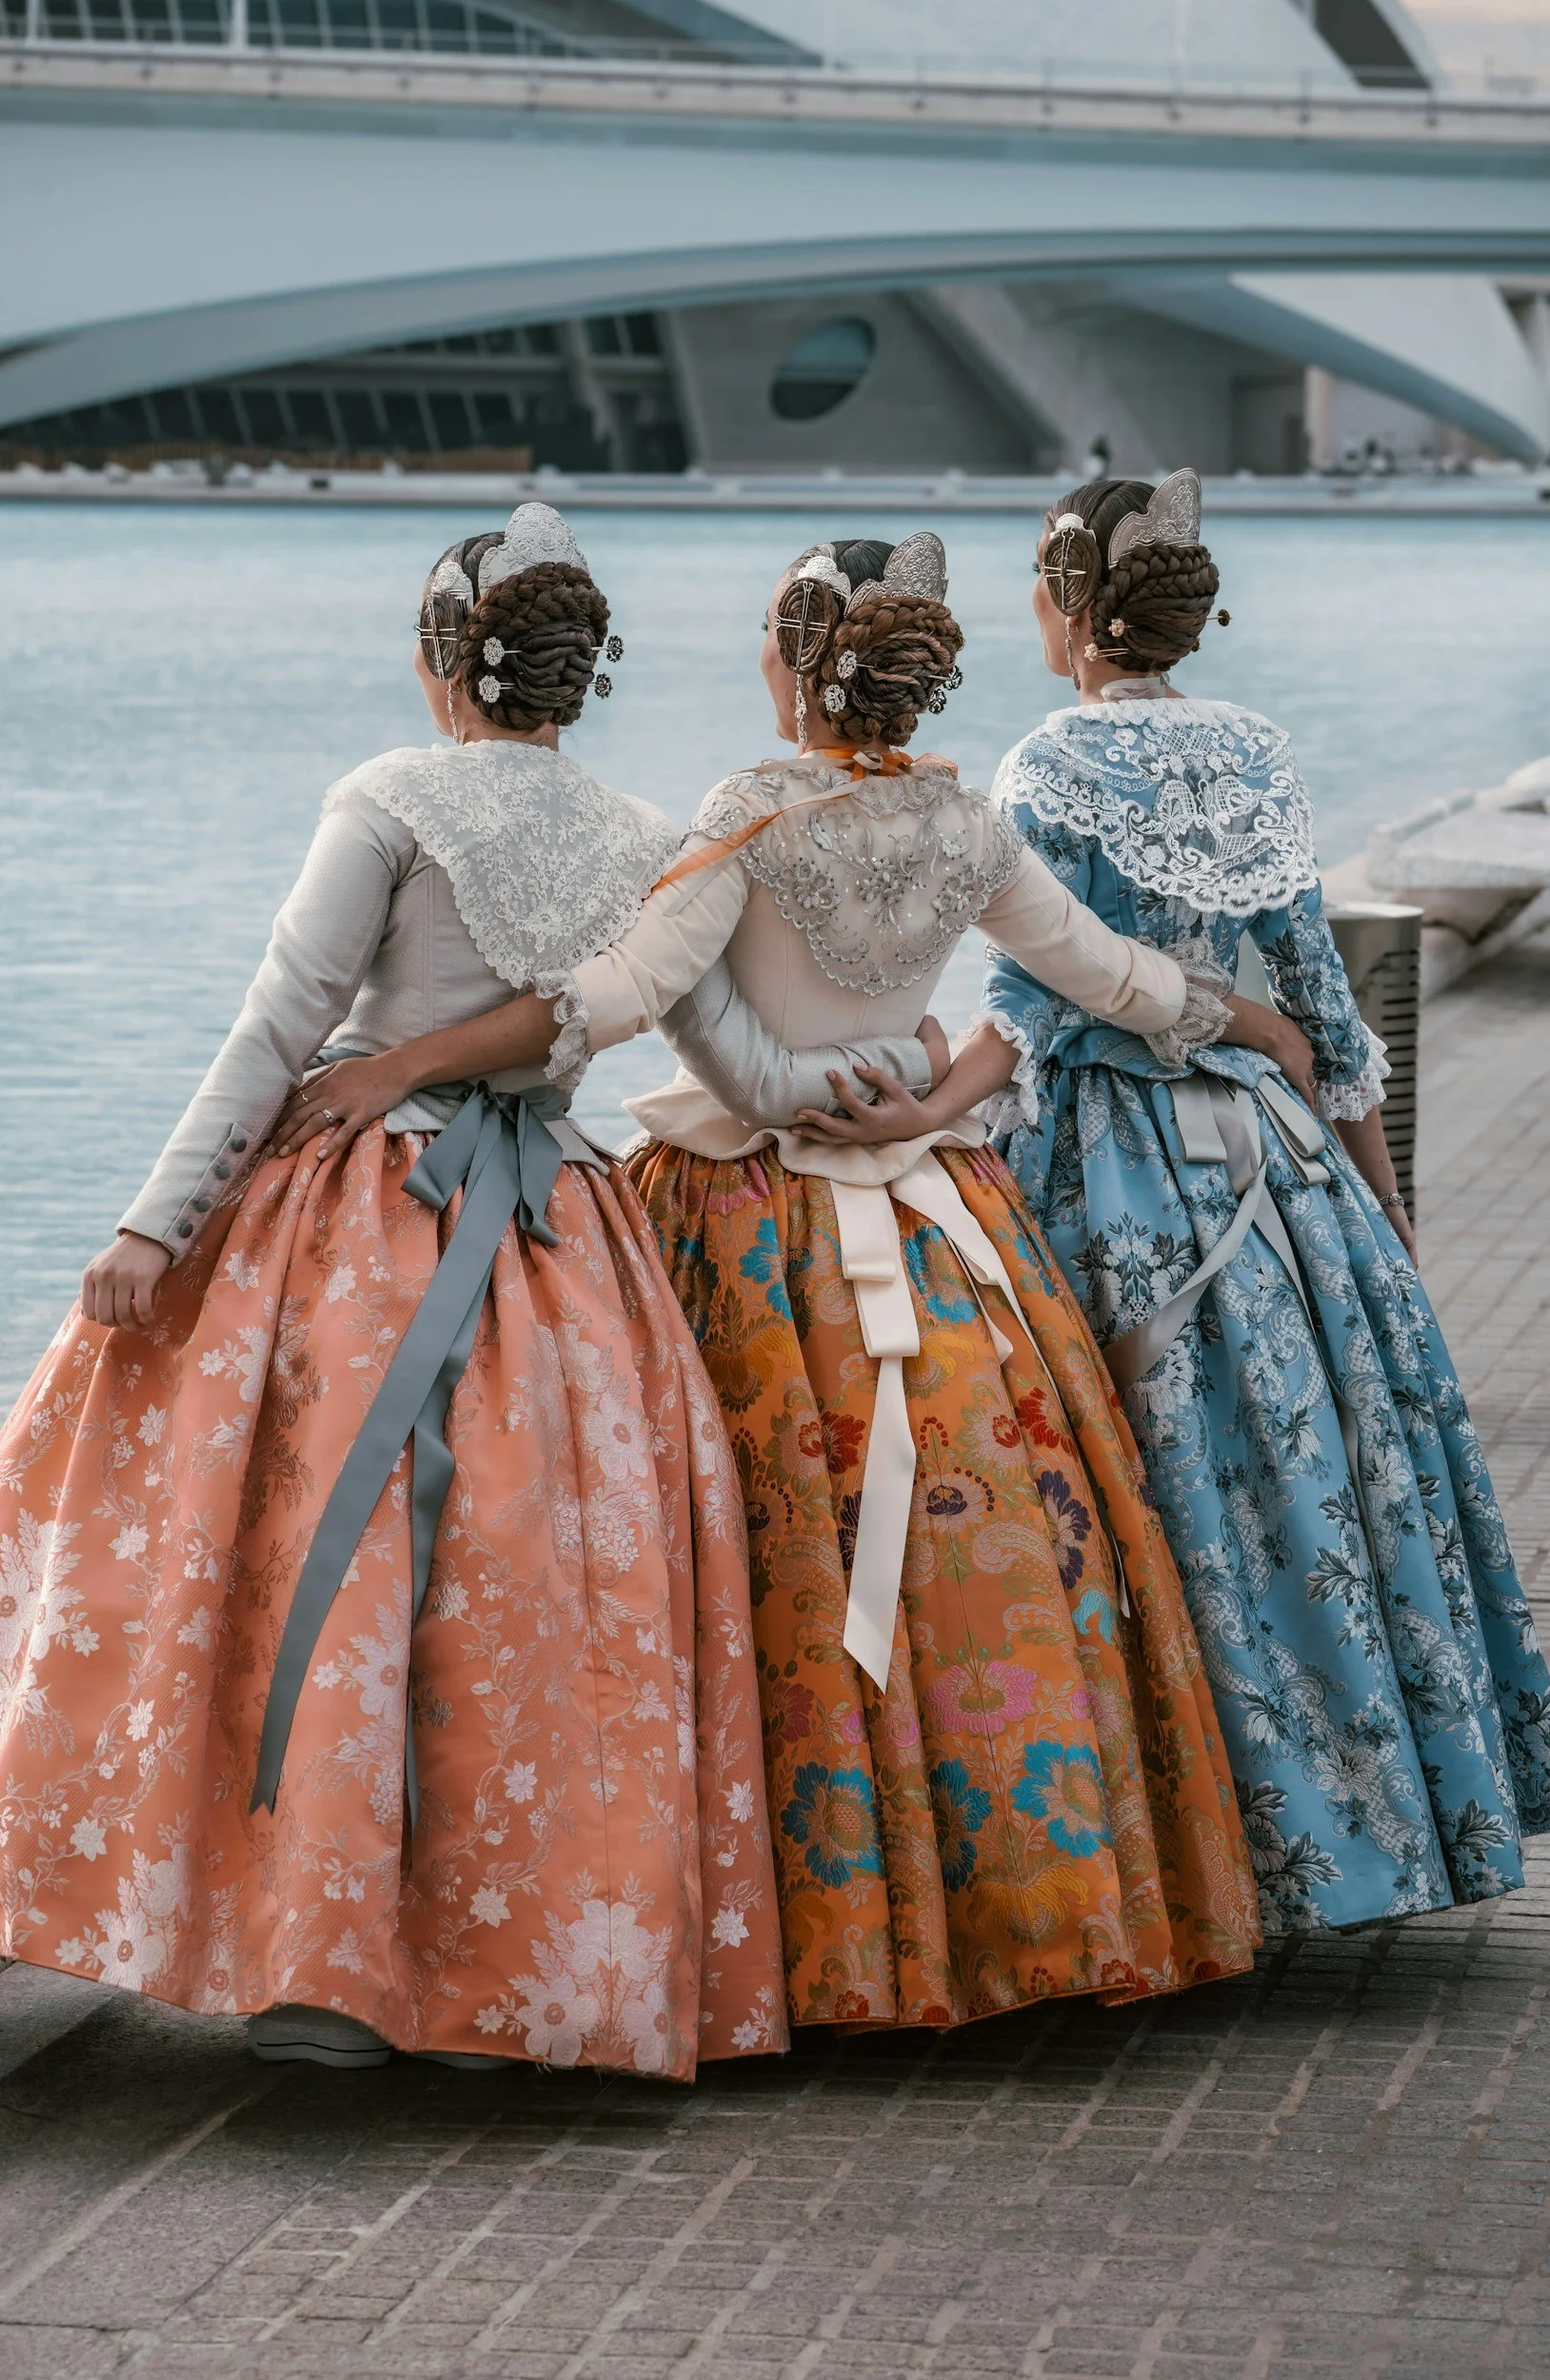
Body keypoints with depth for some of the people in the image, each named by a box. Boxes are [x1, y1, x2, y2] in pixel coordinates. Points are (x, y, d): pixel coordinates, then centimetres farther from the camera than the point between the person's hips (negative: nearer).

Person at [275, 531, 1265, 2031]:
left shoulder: (758, 813, -13)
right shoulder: (966, 827, 2)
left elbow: (627, 990, -23)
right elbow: (1112, 976, 13)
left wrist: (399, 1066, -23)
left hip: (755, 1225, -4)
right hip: (930, 1217, 4)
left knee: (797, 1565, -1)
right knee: (994, 1538, 9)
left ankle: (832, 1922, 1)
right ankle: (1024, 1878, 14)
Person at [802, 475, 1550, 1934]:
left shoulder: (1054, 768, -10)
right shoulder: (1255, 757, 5)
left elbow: (1042, 993, -19)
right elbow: (1317, 988, 8)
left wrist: (932, 1108, -30)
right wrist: (1379, 1191, 14)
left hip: (1116, 1158, -5)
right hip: (1264, 1138, 5)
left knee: (1195, 1499, -1)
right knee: (1322, 1462, 12)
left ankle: (1268, 1843, 2)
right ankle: (1409, 1808, 19)